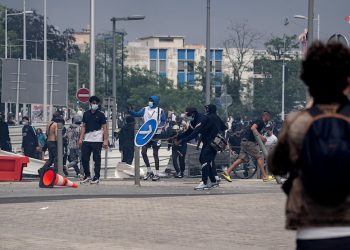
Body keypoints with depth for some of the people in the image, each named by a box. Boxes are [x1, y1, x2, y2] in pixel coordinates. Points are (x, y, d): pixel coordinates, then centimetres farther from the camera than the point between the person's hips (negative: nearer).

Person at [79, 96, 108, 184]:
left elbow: (105, 128, -2)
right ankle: (87, 175, 18)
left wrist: (105, 140, -10)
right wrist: (81, 138, 7)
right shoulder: (86, 114, 12)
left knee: (97, 159, -2)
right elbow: (83, 126, 16)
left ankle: (96, 177, 4)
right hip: (87, 140, 4)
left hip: (97, 140, -4)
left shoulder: (100, 115, 0)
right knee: (84, 158, 4)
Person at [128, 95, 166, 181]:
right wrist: (130, 111, -24)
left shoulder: (160, 111, -4)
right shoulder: (145, 109, 5)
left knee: (155, 153, -1)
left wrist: (157, 127, -22)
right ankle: (149, 171, 14)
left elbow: (163, 122, -5)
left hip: (156, 135, -4)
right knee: (143, 152, -1)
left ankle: (157, 174, 7)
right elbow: (137, 114, -6)